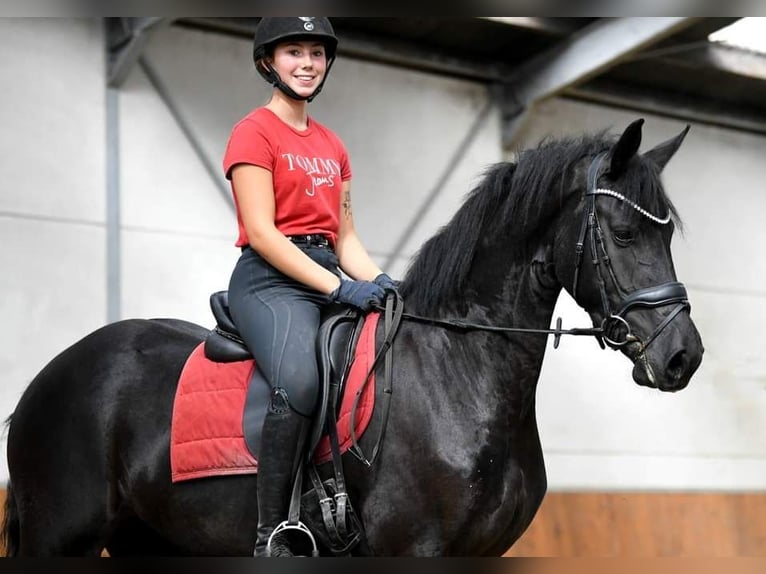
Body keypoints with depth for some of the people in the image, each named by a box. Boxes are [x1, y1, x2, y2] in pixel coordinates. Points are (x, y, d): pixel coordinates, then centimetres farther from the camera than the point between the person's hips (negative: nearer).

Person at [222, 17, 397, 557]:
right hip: (271, 279, -8)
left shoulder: (332, 144, 21)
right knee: (299, 382, -35)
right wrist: (339, 287, -18)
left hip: (334, 277, 8)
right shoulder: (255, 132, -1)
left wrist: (380, 282, -1)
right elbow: (261, 233, -12)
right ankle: (272, 535, -26)